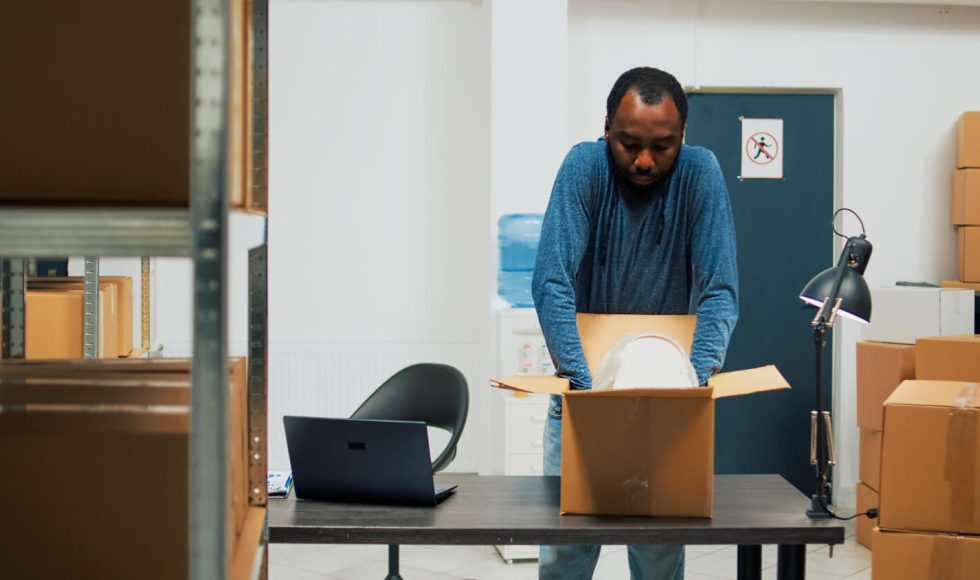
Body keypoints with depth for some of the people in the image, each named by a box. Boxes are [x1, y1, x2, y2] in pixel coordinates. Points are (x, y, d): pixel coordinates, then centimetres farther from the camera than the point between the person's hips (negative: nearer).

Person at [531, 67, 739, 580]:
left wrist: (695, 381, -32)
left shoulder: (699, 174, -13)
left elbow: (720, 291, -17)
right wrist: (585, 383, -35)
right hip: (583, 383, 0)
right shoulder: (584, 167, -15)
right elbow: (551, 283, -24)